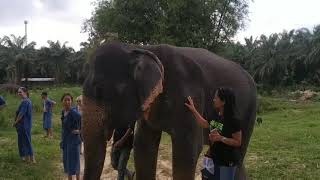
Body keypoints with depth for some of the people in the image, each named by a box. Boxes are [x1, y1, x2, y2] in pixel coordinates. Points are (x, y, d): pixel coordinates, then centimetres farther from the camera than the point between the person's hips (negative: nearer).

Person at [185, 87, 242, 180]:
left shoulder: (233, 121, -20)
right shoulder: (215, 117, 3)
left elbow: (238, 142, -17)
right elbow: (204, 124, 22)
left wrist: (221, 138, -27)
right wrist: (193, 110, 21)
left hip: (228, 161, -7)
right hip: (215, 158, 8)